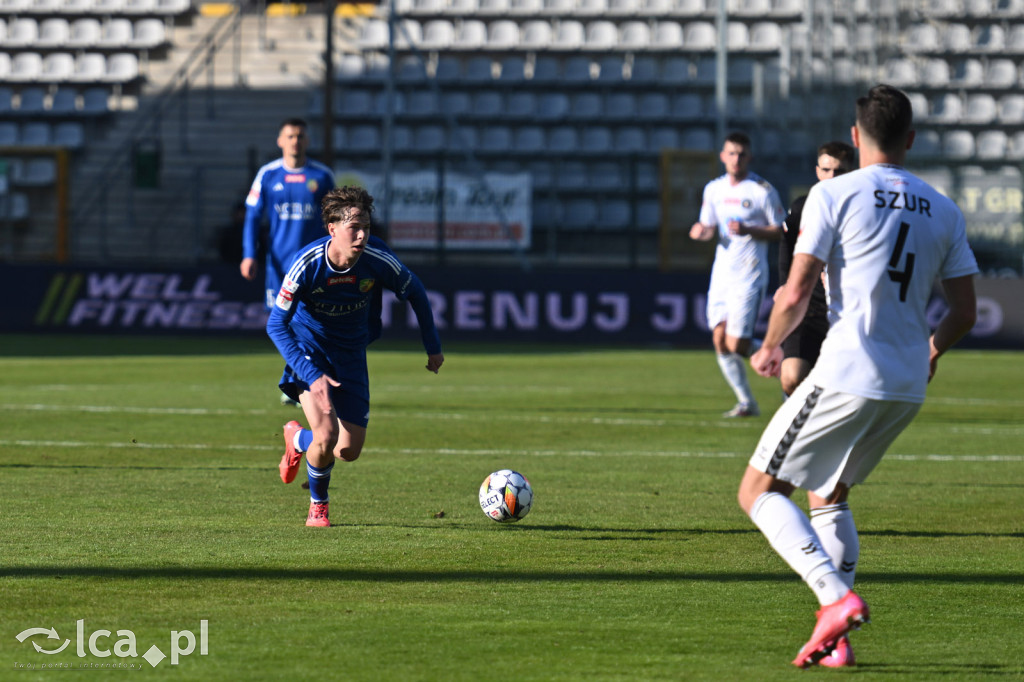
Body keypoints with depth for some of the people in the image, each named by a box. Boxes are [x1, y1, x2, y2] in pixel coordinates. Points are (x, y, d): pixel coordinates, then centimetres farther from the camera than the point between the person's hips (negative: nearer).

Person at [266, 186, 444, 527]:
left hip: (350, 352, 3)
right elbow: (276, 325, -21)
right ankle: (318, 505, 12)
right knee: (327, 436, -22)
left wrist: (433, 346, 6)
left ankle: (297, 438, 37)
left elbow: (415, 292, -2)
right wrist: (312, 376, -30)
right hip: (309, 348, -3)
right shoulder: (306, 264, -29)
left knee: (349, 451, 2)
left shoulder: (378, 259, -23)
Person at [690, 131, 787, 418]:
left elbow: (779, 231, -6)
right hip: (721, 273, 6)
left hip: (749, 276, -6)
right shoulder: (714, 189, 10)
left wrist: (748, 230, -21)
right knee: (720, 342, 2)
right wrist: (701, 231, -6)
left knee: (736, 346, -12)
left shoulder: (763, 190, -8)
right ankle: (746, 402, 13)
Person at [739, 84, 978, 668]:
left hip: (848, 376, -6)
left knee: (761, 493, 3)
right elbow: (965, 312, 11)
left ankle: (837, 597, -17)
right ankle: (836, 639, 13)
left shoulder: (834, 195, -6)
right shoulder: (944, 212, 9)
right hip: (909, 387, 6)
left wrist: (771, 347, 9)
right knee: (829, 495, 23)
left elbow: (796, 294, -10)